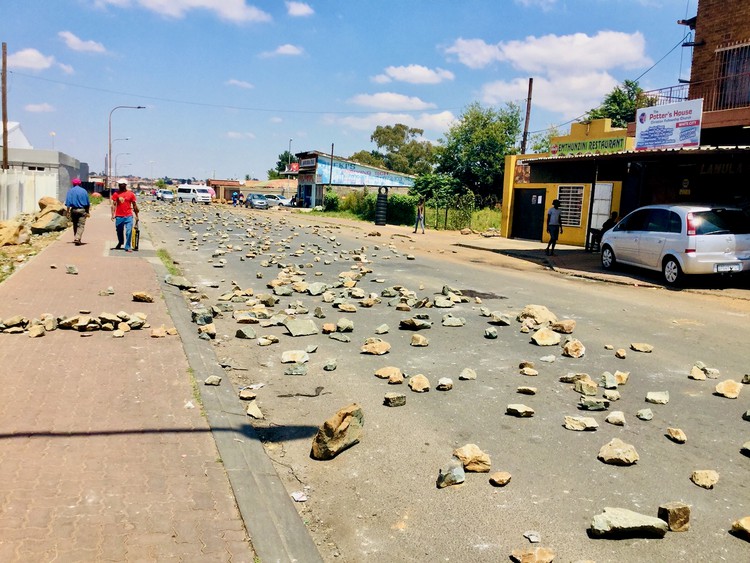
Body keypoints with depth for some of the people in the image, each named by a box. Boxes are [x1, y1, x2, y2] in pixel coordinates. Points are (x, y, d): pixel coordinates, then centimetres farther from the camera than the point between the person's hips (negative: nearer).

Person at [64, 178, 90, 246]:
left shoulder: (70, 191, 1)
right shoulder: (84, 191, 2)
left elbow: (68, 203, -6)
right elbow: (88, 203, 6)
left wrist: (67, 212, -4)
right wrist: (87, 212, 15)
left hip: (74, 210, 1)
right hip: (82, 210, -1)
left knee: (75, 225, 16)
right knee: (81, 225, -5)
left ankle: (76, 238, 22)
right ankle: (77, 238, -22)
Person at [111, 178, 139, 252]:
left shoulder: (131, 194, 2)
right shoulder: (116, 194, 3)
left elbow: (134, 205, 7)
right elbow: (114, 204, 2)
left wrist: (136, 216, 8)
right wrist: (113, 214, -9)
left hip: (128, 216, -2)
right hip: (119, 216, 2)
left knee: (129, 232, -9)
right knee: (119, 232, 14)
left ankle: (127, 247, -3)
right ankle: (120, 243, 38)